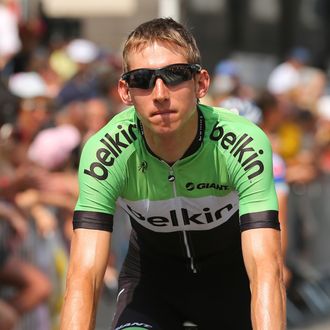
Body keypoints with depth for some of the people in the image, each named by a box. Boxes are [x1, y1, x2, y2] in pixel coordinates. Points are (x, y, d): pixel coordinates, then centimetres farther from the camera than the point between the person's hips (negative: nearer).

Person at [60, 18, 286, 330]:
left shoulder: (244, 144, -33)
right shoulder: (106, 151, -30)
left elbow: (266, 269, -42)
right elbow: (84, 275, -37)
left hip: (230, 273, 0)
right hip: (152, 271, 0)